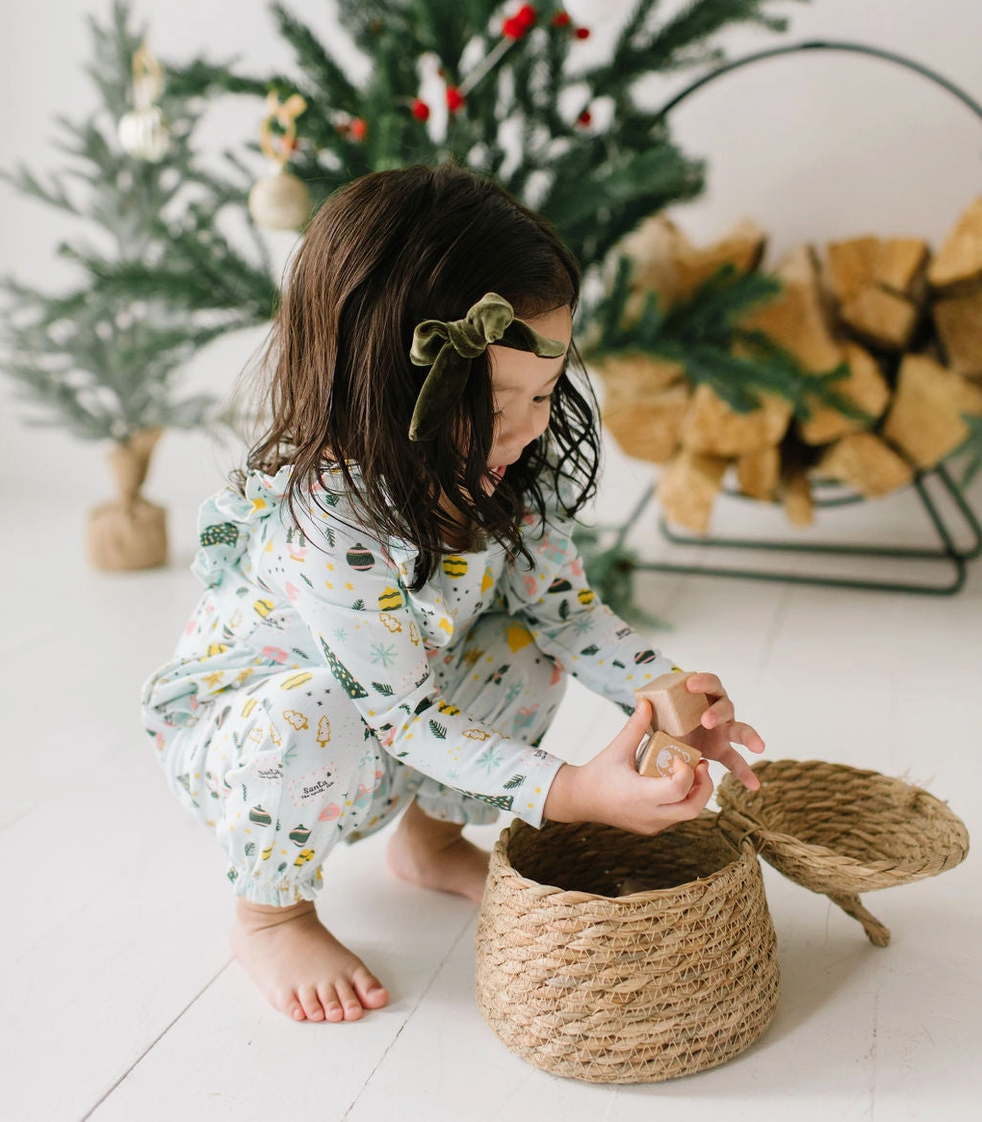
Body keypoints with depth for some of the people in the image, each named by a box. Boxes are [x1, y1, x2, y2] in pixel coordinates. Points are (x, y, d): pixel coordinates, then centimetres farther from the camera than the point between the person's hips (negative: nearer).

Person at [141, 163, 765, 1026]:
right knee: (320, 714, -37)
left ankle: (431, 840, 15)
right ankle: (270, 914, -4)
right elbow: (408, 718, -34)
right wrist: (571, 792, -38)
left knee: (528, 650, -10)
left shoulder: (505, 467, -17)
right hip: (231, 731, -6)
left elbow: (563, 601, -7)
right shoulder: (322, 522, -38)